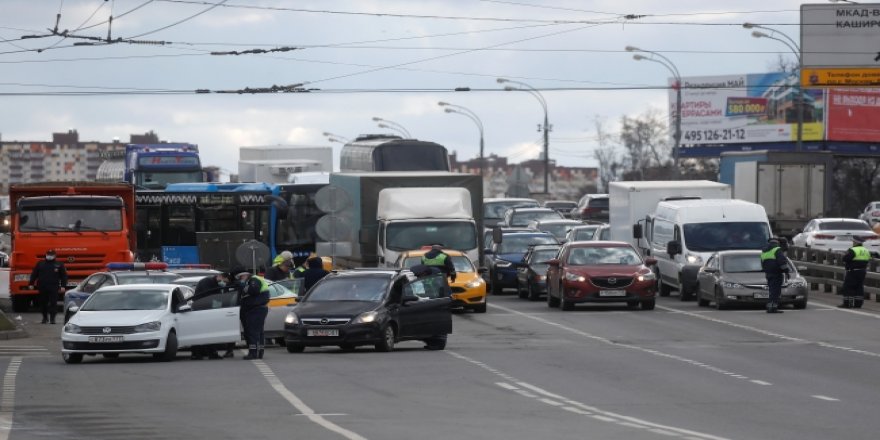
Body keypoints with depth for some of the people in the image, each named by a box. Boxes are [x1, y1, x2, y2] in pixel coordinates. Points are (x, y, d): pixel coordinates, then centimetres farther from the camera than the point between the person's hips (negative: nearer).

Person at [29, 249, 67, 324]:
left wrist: (63, 286, -2)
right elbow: (34, 274, 13)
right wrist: (31, 284, 5)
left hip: (54, 288, -2)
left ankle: (52, 318, -8)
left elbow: (64, 276, 7)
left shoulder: (59, 265, 8)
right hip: (42, 288, 2)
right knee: (43, 303, 6)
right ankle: (45, 317, 19)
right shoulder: (40, 264, 12)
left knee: (53, 303, -9)